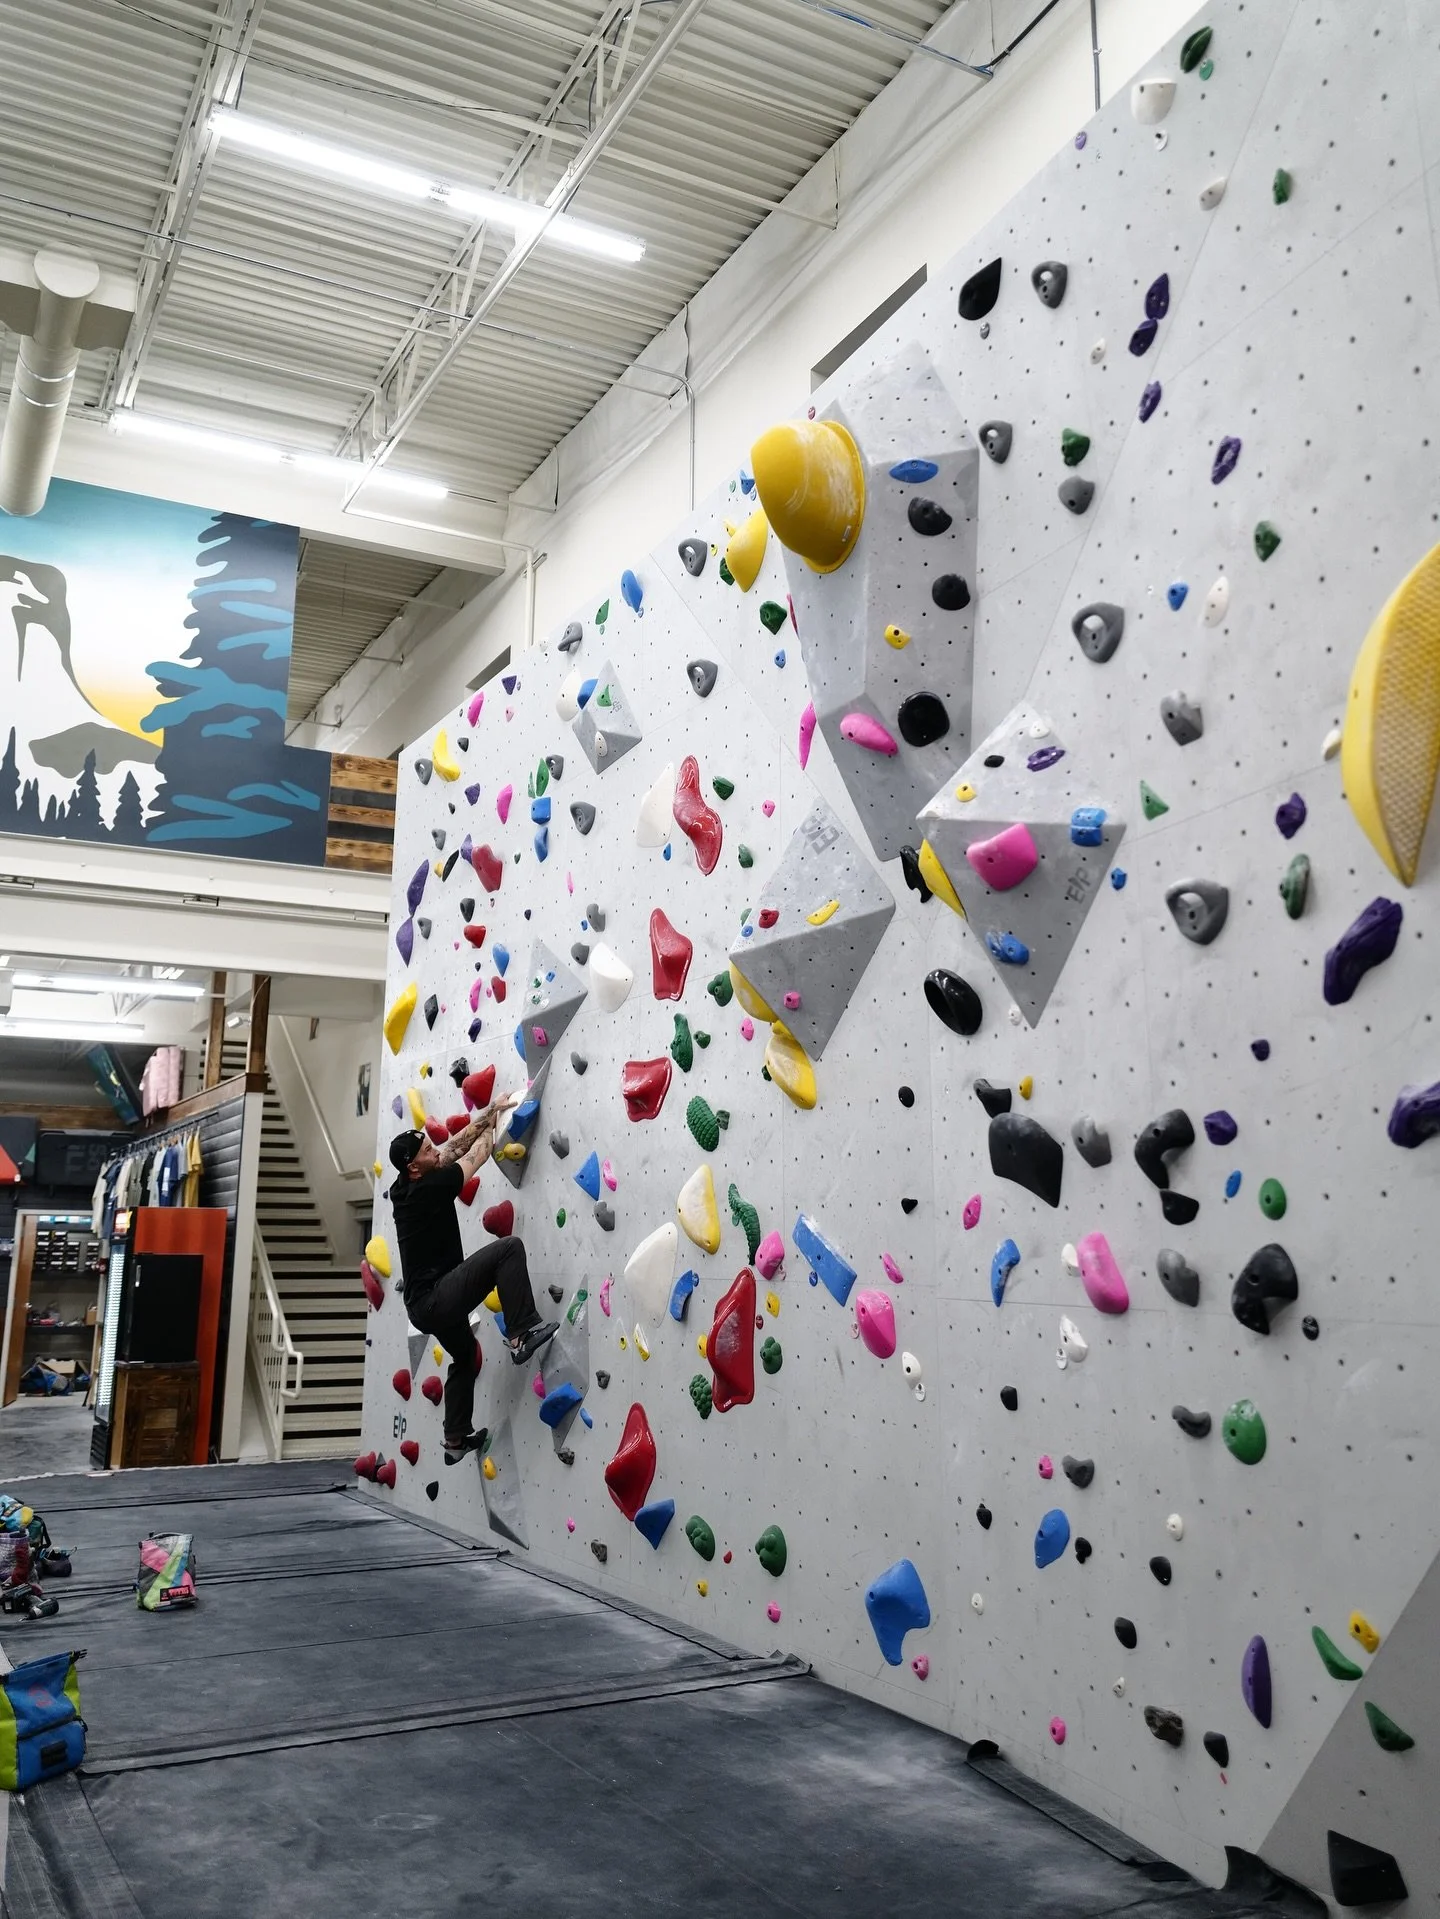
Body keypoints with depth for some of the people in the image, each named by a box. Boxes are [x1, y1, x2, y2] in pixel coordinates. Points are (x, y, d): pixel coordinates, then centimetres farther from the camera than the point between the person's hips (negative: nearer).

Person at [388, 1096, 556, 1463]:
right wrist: (491, 1124, 18)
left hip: (422, 1304, 10)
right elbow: (479, 1153, -1)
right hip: (437, 1300, -10)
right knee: (508, 1248, -20)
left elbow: (456, 1146, 17)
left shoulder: (403, 1188, 8)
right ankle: (522, 1334, -23)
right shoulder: (430, 1186, -16)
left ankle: (456, 1440, 38)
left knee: (465, 1357, 31)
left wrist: (488, 1114, 19)